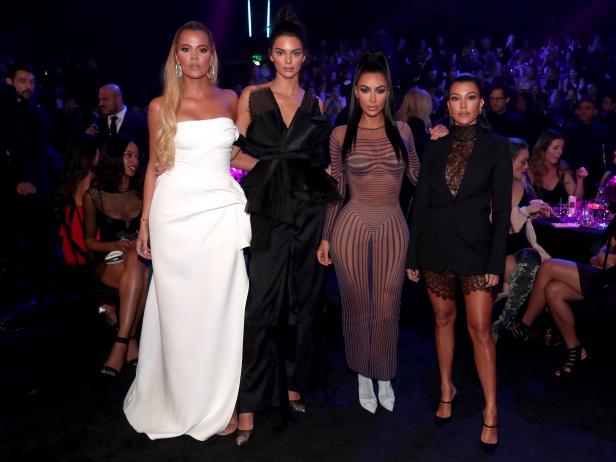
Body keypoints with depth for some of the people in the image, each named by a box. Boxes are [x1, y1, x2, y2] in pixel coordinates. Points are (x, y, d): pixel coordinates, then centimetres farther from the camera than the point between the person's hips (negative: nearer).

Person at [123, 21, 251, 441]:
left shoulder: (229, 100, 8)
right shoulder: (161, 106, 5)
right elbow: (155, 165, 7)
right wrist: (144, 223, 4)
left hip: (221, 215, 1)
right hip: (175, 216, -1)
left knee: (219, 309, 4)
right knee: (178, 310, 4)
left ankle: (219, 402, 18)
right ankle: (183, 400, 22)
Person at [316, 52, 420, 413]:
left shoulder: (402, 131, 4)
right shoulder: (341, 135, -1)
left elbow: (418, 175, 13)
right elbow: (335, 190, 4)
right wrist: (325, 237, 4)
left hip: (393, 229, 1)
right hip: (352, 228, -1)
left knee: (387, 310, 7)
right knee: (358, 308, 10)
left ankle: (384, 376, 29)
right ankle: (363, 375, 31)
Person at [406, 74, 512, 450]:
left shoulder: (495, 147, -1)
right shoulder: (435, 147, 6)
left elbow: (502, 209, -3)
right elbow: (421, 203, 7)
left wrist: (496, 261, -9)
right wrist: (412, 256, 5)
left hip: (475, 245, -2)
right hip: (436, 244, 3)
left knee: (480, 328, -4)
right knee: (444, 319, 13)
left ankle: (491, 412, 7)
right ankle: (447, 389, 29)